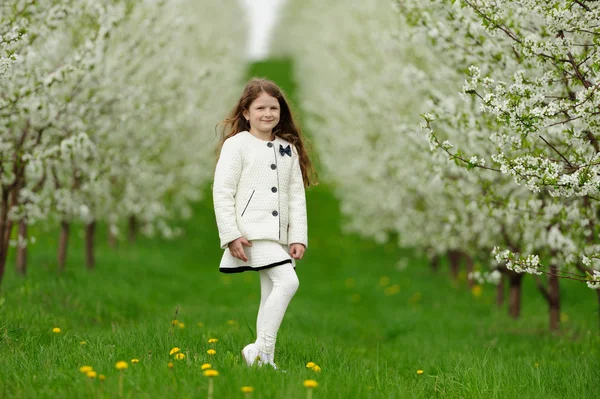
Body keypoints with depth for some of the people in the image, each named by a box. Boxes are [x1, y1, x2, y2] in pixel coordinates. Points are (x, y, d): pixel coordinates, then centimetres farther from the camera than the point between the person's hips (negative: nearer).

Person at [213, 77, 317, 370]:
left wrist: (299, 236, 4)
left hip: (278, 234, 7)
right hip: (252, 233, -7)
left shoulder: (288, 149, 14)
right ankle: (260, 349, -16)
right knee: (288, 281, -21)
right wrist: (231, 235, -14)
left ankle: (264, 359, 14)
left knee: (271, 295, 8)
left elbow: (297, 195, 13)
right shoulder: (237, 144, -3)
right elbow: (222, 192, -7)